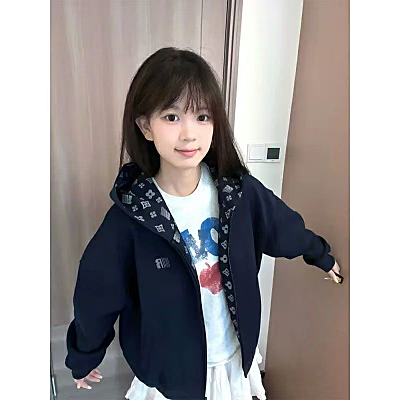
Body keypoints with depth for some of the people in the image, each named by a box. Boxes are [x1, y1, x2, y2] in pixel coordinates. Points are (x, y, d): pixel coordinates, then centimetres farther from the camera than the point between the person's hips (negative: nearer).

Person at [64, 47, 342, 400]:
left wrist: (321, 254, 20)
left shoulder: (239, 191, -17)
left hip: (236, 356, 3)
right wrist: (83, 357, 5)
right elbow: (96, 293, -10)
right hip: (171, 371, -2)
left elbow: (285, 227, 2)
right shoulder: (130, 216, -23)